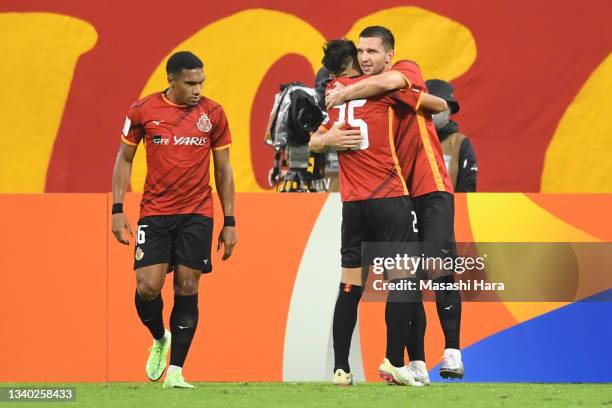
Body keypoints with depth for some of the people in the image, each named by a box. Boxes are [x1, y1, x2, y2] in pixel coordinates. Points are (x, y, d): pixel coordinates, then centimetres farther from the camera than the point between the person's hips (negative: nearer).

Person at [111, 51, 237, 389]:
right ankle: (159, 339, 23)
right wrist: (117, 210, 0)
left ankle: (175, 371, 2)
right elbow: (124, 159, 8)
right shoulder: (143, 111, -2)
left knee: (187, 289, -3)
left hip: (197, 215, 0)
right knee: (147, 287, -9)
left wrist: (229, 222, 5)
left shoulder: (213, 114, 1)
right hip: (154, 213, 0)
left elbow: (223, 170, 8)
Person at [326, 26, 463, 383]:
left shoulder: (408, 70, -3)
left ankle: (452, 352, -12)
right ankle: (417, 364, 4)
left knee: (438, 267, -17)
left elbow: (387, 82, -27)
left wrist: (340, 96, -18)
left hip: (431, 189, -5)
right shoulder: (362, 91, 12)